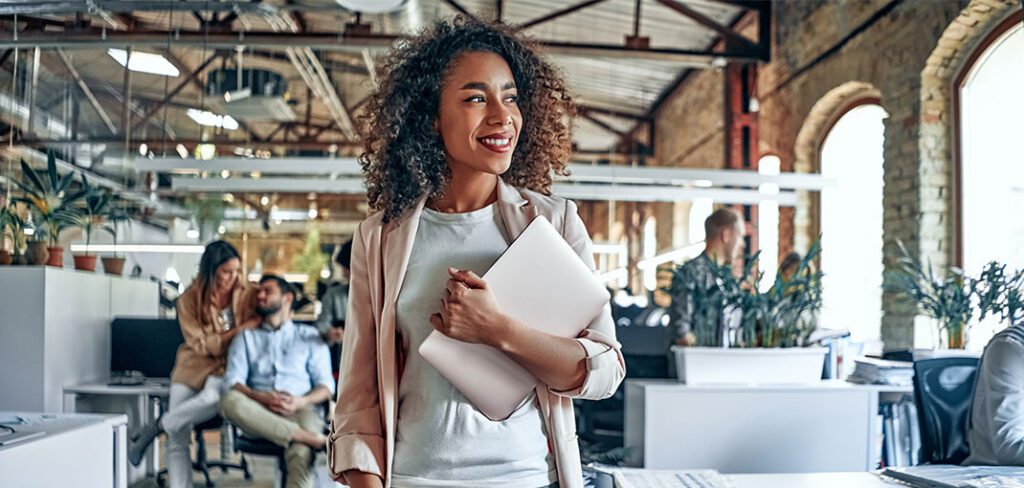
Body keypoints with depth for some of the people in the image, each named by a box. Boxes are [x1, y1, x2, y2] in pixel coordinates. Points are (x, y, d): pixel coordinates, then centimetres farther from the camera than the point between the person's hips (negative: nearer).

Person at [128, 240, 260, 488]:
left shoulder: (248, 295, -3)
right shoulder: (189, 300, -4)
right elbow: (201, 345, -8)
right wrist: (239, 330, -17)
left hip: (228, 366, -1)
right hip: (194, 366, 1)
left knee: (213, 398, -36)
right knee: (177, 440, -9)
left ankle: (155, 427, -14)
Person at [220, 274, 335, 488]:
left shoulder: (310, 335, 21)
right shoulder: (247, 337, 25)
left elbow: (326, 385, 11)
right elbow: (233, 381, 8)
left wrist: (301, 402, -12)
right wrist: (261, 397, -14)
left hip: (301, 412, -1)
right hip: (258, 415, 2)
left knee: (301, 454, -37)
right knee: (230, 401, -34)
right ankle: (308, 437, -38)